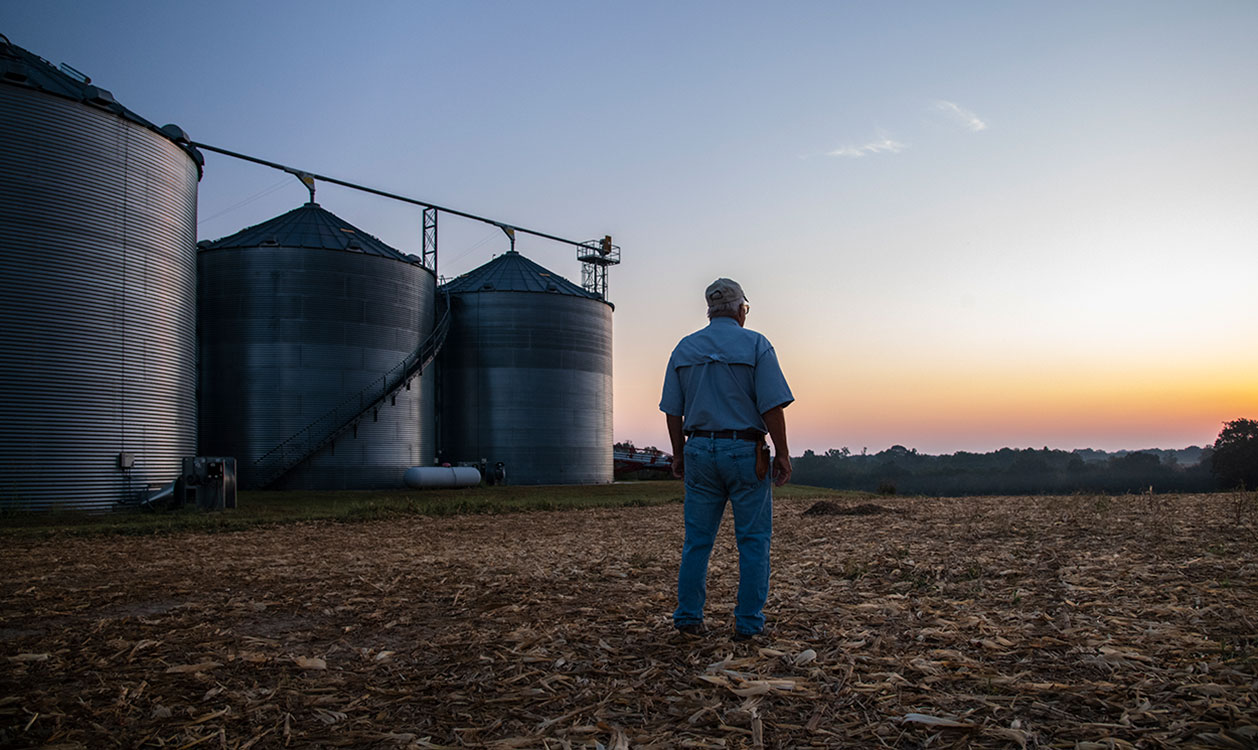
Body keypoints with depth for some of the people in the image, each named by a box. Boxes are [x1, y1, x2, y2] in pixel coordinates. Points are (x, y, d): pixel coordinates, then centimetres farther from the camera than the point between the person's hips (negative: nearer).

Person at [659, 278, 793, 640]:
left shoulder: (684, 348, 7)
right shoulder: (755, 345, -4)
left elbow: (673, 410, 7)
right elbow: (772, 406, -11)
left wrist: (679, 454, 15)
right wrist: (782, 454, -6)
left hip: (700, 450, 4)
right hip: (745, 452, -3)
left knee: (697, 539, 10)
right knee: (753, 540, 6)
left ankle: (688, 617, 13)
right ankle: (748, 622, 8)